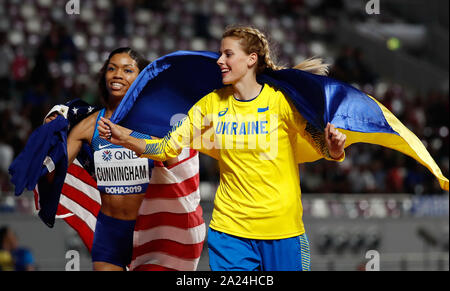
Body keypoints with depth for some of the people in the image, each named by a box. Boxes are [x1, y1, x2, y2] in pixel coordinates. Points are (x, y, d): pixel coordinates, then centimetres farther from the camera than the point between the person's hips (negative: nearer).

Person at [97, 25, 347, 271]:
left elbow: (324, 148, -5)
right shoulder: (211, 103, 6)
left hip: (281, 227, -3)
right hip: (229, 227, 3)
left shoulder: (281, 100, -5)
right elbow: (168, 147, 7)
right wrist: (124, 139, -6)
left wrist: (334, 150, -28)